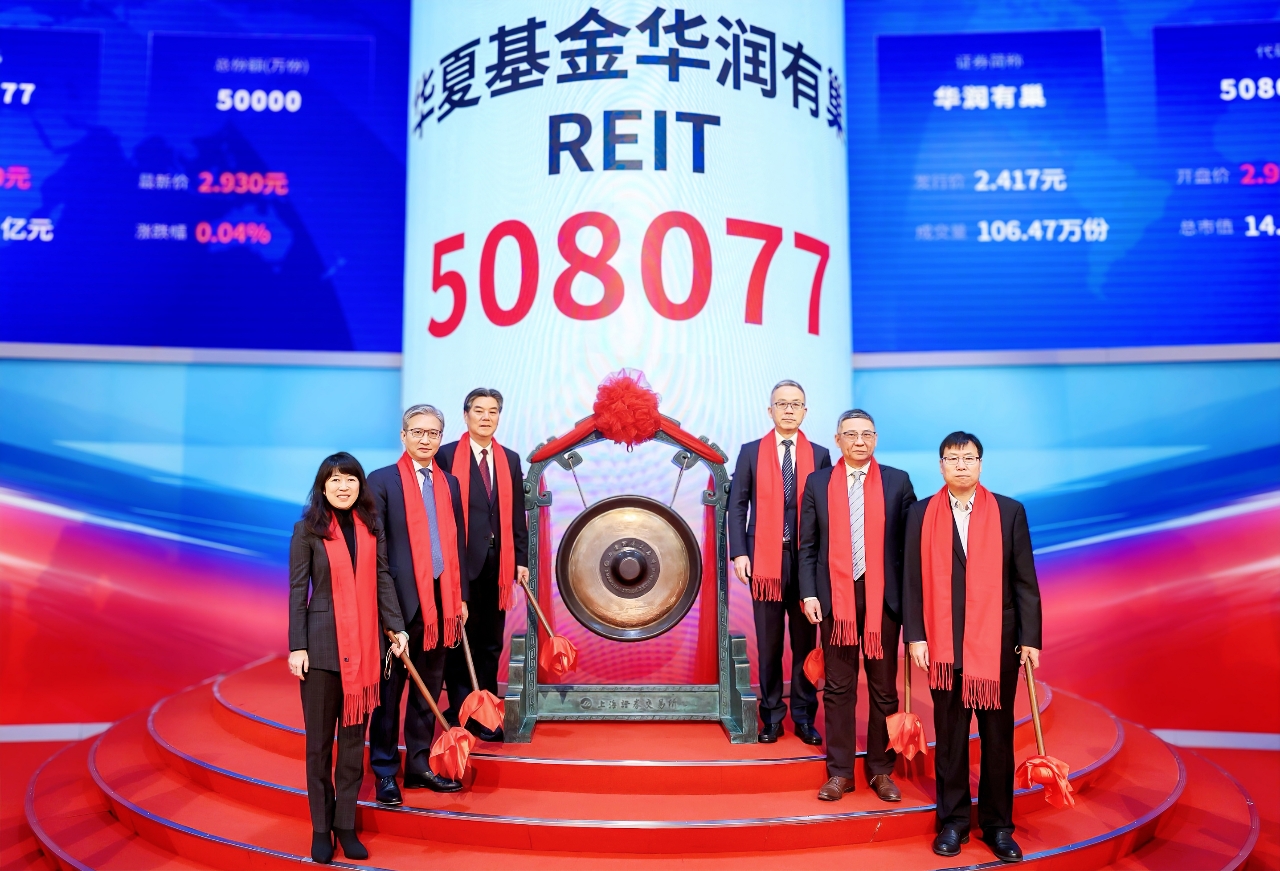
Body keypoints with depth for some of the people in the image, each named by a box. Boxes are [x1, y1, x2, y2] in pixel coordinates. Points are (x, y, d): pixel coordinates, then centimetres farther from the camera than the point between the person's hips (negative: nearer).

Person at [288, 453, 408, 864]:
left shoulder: (371, 527, 6)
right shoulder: (307, 530, -3)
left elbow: (383, 580, 7)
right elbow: (297, 590, -4)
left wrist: (398, 627, -2)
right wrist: (297, 647, -8)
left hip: (363, 646, 3)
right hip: (322, 646, -3)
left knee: (354, 739, 9)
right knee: (319, 741, 7)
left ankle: (346, 825, 20)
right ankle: (321, 828, 19)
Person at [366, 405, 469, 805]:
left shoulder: (450, 483, 12)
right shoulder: (382, 481, -4)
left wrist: (461, 597, 11)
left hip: (441, 599, 5)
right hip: (400, 600, -5)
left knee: (428, 689, 13)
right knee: (390, 689, 5)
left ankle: (419, 765, 25)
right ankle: (385, 772, 16)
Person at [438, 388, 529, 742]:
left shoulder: (510, 459, 11)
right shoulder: (447, 455, -3)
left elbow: (516, 513, 11)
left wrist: (521, 559, 7)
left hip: (498, 562, 4)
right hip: (461, 561, -4)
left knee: (491, 643, 10)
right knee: (461, 641, 4)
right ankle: (459, 713, 16)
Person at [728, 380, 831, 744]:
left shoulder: (819, 455, 6)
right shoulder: (751, 452, 6)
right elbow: (737, 505, 4)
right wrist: (739, 553, -5)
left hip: (807, 559, 0)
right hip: (764, 559, 0)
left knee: (805, 642, 7)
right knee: (768, 644, 7)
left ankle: (804, 716, 18)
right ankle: (772, 715, 18)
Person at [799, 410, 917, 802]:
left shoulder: (898, 481, 5)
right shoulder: (817, 483, 6)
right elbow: (807, 546, 5)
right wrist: (809, 594, -4)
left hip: (882, 596, 0)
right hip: (835, 596, 0)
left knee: (884, 689, 8)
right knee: (838, 689, 6)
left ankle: (881, 770, 21)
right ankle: (840, 772, 17)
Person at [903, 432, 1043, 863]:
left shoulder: (1010, 512, 3)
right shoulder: (921, 514, 4)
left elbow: (1025, 580, 2)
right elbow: (912, 580, 2)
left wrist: (1030, 638, -2)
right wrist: (915, 636, -4)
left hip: (998, 642, 0)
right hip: (943, 644, 0)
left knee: (998, 738, 8)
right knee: (950, 738, 9)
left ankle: (998, 824, 21)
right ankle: (952, 820, 22)